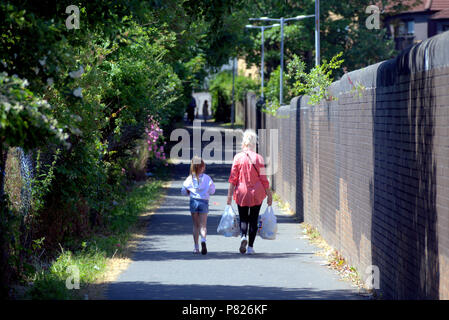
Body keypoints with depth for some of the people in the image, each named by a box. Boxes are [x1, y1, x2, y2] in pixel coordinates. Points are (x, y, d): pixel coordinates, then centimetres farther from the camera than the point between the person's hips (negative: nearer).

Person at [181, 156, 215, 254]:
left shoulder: (190, 179, -1)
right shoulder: (207, 178, -3)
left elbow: (184, 191, 3)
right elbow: (212, 191, 1)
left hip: (193, 201, 1)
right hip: (204, 202, -1)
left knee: (195, 225, 11)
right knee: (203, 225, -1)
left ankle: (196, 247, 10)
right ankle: (203, 240, -30)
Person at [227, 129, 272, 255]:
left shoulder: (238, 157, -5)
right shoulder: (259, 158, -5)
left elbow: (233, 178, -4)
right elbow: (263, 179, -3)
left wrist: (230, 195, 1)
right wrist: (269, 194, 5)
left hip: (241, 193, 0)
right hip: (257, 193, 0)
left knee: (243, 218, 11)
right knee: (253, 219, 10)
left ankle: (243, 236, -17)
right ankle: (250, 247, 8)